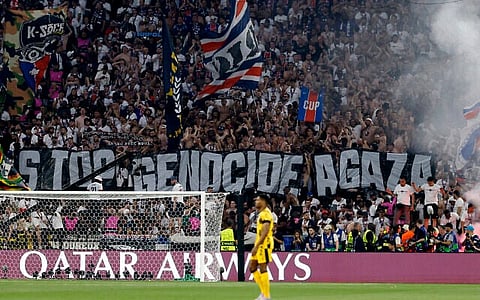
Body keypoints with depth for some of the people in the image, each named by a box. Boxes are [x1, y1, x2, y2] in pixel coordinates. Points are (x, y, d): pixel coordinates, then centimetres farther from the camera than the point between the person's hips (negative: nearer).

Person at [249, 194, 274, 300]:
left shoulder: (266, 214, -13)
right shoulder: (261, 214, 18)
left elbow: (265, 232, -21)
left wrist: (256, 246, -24)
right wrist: (256, 246, 22)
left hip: (264, 244, -10)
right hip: (259, 245, 10)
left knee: (262, 268, -8)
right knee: (252, 267, 9)